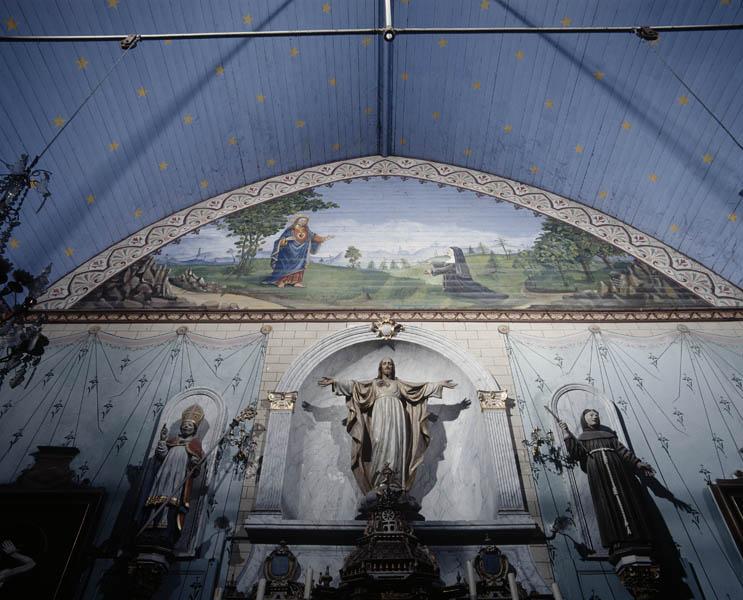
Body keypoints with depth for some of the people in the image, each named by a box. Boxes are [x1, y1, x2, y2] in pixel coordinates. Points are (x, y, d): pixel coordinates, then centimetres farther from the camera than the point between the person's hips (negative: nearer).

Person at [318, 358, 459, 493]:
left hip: (396, 414, 1)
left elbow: (421, 387, 22)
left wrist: (441, 384, 16)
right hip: (380, 414, -1)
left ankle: (395, 483, -15)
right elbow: (353, 385, 14)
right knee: (380, 442, -17)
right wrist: (335, 381, 2)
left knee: (396, 443, -13)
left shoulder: (398, 383, 27)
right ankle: (379, 483, -18)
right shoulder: (374, 383, 25)